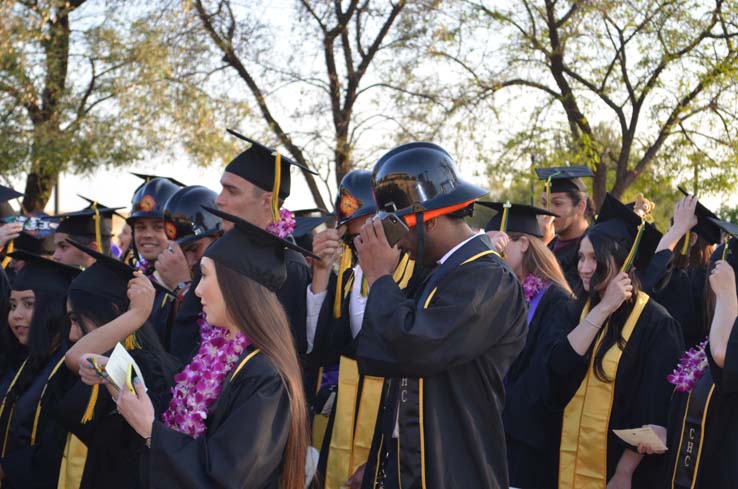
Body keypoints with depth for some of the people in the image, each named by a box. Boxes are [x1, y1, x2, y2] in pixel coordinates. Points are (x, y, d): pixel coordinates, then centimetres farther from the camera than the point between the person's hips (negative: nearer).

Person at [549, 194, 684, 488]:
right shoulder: (582, 309, 5)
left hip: (619, 465, -5)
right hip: (575, 459, 6)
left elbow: (655, 410, -14)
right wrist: (602, 309, -18)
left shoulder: (654, 323, -12)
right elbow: (559, 366, -12)